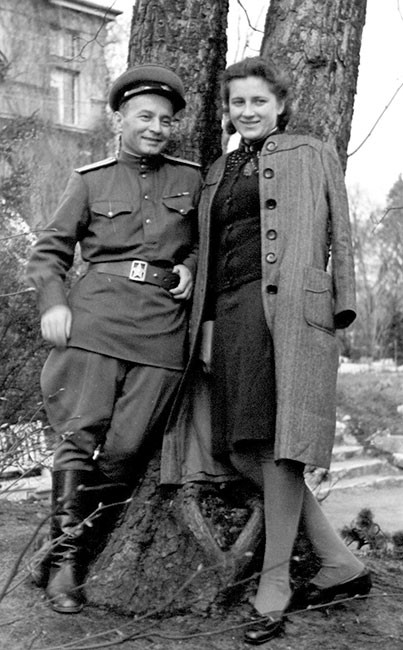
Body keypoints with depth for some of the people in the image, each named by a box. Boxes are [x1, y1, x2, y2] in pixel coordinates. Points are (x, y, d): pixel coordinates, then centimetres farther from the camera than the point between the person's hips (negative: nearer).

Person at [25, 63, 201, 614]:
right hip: (96, 316, -1)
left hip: (163, 324, 1)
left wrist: (191, 266, 6)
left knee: (126, 447, -7)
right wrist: (53, 301, -6)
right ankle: (65, 555, 1)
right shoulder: (90, 180, 11)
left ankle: (76, 535, 11)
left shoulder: (192, 179, 15)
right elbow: (49, 251, 10)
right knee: (81, 433, -8)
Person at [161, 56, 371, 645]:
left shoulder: (313, 154, 13)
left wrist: (341, 306, -2)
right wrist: (207, 325, 13)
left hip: (290, 307, -6)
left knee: (278, 447, -9)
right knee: (242, 451, 0)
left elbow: (339, 234, 8)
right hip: (232, 312, 6)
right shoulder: (218, 172, 26)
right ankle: (341, 564, 11)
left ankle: (273, 590, 2)